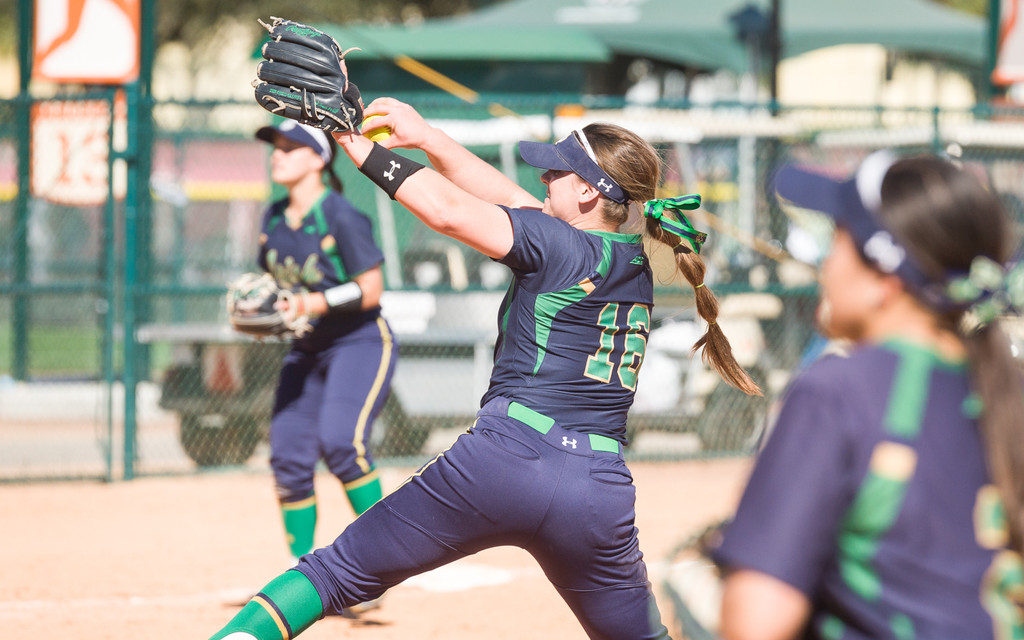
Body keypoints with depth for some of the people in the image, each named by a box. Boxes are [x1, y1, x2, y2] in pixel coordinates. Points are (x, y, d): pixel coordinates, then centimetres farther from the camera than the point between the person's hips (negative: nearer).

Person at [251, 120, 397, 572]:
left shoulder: (341, 217, -16)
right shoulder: (274, 218, 6)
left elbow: (370, 289, -16)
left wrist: (311, 304, -26)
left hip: (361, 343, -7)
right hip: (306, 349, 7)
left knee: (341, 441, -27)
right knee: (288, 458, 0)